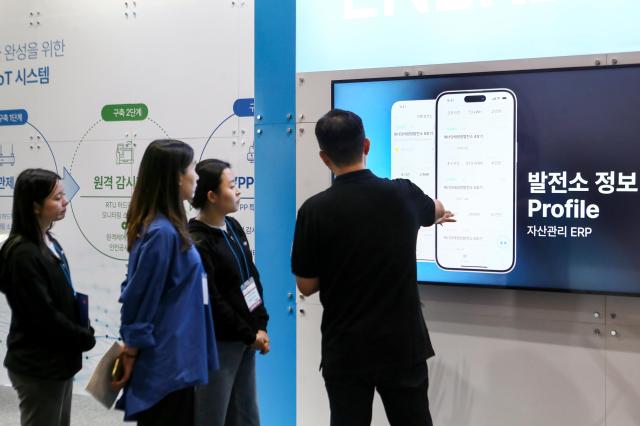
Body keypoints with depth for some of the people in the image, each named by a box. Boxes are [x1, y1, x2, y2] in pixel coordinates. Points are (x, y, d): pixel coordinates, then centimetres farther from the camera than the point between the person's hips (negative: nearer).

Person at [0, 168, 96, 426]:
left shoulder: (48, 242, 7)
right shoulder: (23, 254, -21)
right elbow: (44, 315, -22)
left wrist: (81, 332, 3)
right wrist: (85, 338, -11)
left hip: (57, 359, 9)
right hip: (38, 367, -9)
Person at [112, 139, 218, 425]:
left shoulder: (165, 227, 6)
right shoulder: (163, 232, -22)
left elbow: (136, 293, 12)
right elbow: (139, 299, -19)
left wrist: (133, 346, 15)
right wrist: (131, 355, -10)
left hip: (171, 359, 9)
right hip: (167, 363, -9)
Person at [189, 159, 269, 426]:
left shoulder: (233, 227, 7)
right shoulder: (196, 243, -17)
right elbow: (212, 302, -17)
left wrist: (261, 326, 3)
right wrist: (249, 335, -10)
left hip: (244, 341, 8)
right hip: (218, 344, -8)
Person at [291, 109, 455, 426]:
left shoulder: (315, 209, -13)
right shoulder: (403, 195, -3)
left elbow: (306, 286, -5)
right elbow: (435, 211, 23)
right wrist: (442, 212, 47)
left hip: (346, 351, -2)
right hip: (403, 345, 3)